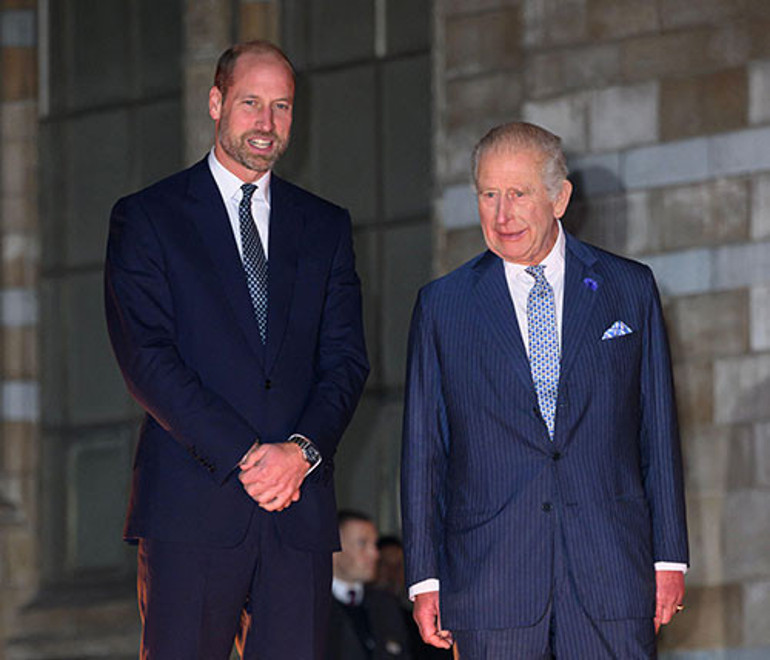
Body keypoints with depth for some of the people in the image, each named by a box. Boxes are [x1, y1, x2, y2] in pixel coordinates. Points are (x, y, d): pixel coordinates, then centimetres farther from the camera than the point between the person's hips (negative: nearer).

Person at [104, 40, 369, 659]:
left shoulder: (326, 227, 17)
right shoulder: (147, 218, 5)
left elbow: (346, 359, 9)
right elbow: (147, 358, -5)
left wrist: (303, 451, -10)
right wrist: (243, 457, -13)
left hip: (300, 512, 3)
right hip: (192, 507, -3)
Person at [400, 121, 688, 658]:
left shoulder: (630, 289, 9)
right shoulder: (442, 306, 8)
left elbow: (658, 428, 9)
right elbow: (423, 447, 8)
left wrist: (669, 556, 5)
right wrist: (425, 577, 2)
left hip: (611, 573, 0)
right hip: (489, 584, 0)